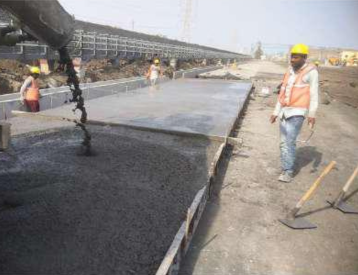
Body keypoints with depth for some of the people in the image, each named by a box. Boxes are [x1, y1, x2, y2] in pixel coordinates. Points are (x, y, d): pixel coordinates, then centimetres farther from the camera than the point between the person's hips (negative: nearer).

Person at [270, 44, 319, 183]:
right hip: (284, 111, 7)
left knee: (290, 142, -12)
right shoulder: (290, 71, 13)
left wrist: (312, 114, -16)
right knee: (283, 143, 9)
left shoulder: (311, 71, -6)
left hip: (297, 112, -7)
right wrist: (276, 112, 17)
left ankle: (288, 172, -5)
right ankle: (286, 169, 19)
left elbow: (314, 94, -9)